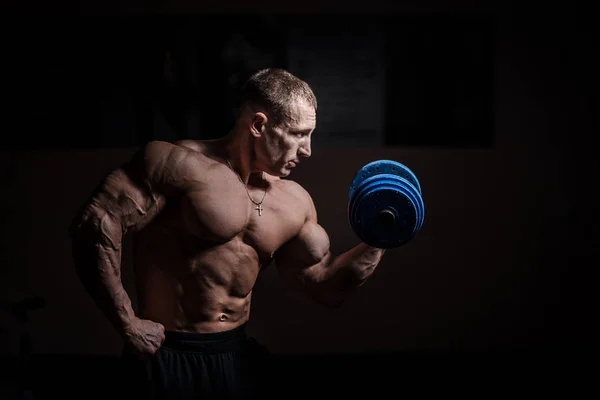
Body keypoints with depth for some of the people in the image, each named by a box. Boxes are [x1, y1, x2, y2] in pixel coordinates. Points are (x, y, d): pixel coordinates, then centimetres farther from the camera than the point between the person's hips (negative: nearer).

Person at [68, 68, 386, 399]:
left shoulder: (294, 203, 7)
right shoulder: (183, 164, -15)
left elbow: (325, 285, 15)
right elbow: (95, 224, -21)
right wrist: (127, 325, -19)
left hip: (239, 355, 7)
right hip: (169, 359, -6)